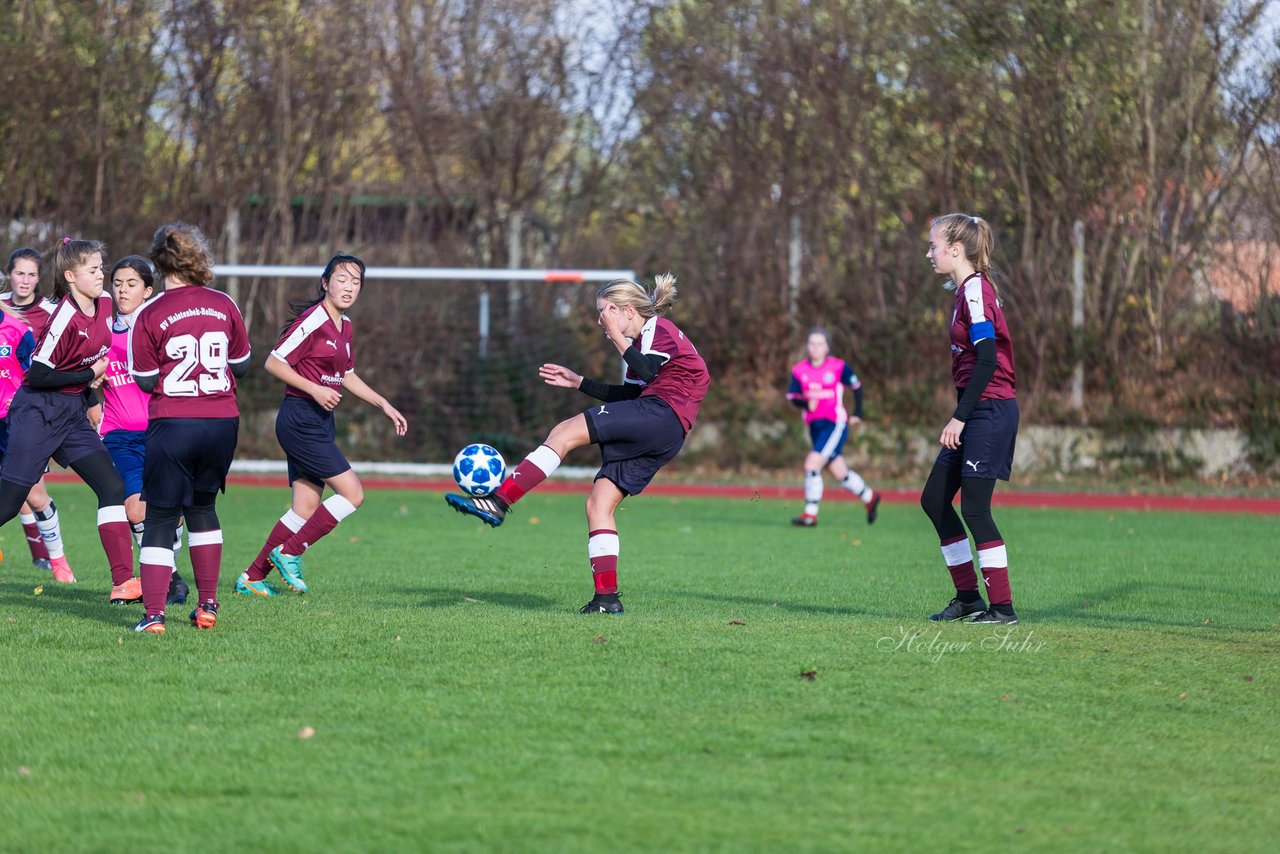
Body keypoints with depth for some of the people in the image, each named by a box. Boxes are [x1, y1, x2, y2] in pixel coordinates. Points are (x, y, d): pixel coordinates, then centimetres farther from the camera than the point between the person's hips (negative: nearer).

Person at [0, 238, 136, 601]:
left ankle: (124, 583, -5)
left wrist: (92, 384, 14)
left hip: (72, 414, 8)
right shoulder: (65, 318, -21)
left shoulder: (104, 304, 3)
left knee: (112, 487, -3)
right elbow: (38, 375, -20)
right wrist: (89, 375, -13)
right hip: (37, 411, -8)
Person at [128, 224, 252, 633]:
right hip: (222, 421, 3)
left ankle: (154, 614, -7)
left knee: (160, 518, 2)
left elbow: (146, 381, -3)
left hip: (173, 425, -3)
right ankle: (207, 606, 20)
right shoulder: (224, 305, 3)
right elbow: (241, 365, 10)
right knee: (202, 507, 21)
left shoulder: (149, 315, -6)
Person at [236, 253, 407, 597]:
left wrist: (384, 405, 22)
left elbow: (347, 376, 27)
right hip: (300, 419, -9)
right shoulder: (313, 321, -14)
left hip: (321, 422, 9)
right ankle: (289, 552, -2)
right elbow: (274, 363, -15)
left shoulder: (344, 325, 14)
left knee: (306, 507, 6)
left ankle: (252, 578, 11)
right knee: (352, 493, -12)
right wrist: (315, 390, -20)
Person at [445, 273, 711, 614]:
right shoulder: (643, 339, 30)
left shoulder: (659, 328, 2)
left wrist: (617, 336, -12)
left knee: (564, 433, -18)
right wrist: (578, 382, 29)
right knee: (598, 506, 3)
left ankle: (498, 502, -27)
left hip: (661, 415, -10)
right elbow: (629, 395, 32)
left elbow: (647, 372, -18)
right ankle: (606, 598, -2)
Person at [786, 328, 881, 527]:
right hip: (814, 426, 5)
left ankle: (810, 514, -11)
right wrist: (806, 403, -19)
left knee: (811, 465, -18)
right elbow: (792, 396, 2)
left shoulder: (838, 367, -6)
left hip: (835, 424, -5)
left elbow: (856, 386, 5)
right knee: (840, 473, 14)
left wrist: (857, 414, 4)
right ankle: (870, 497, 37)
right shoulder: (799, 371, 2)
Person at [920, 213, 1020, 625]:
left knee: (975, 507, -8)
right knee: (934, 499, 11)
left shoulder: (975, 291, -14)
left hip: (988, 411, -10)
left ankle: (1002, 606, -3)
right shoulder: (970, 290, 16)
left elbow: (987, 360, -21)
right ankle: (968, 596, 17)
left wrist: (960, 417, -20)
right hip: (975, 413, 10)